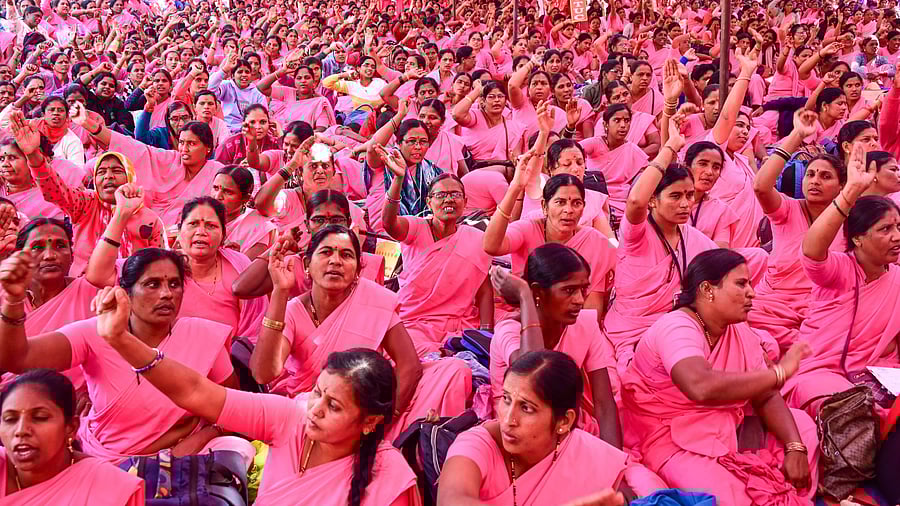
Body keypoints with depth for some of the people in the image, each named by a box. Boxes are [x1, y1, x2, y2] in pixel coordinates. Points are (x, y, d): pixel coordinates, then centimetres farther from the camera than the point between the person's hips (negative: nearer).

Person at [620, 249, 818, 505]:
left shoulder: (741, 333, 5)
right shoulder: (676, 328, -21)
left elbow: (766, 398, 4)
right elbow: (701, 387, -40)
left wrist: (795, 446, -13)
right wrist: (778, 372, -32)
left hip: (724, 435, 9)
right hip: (674, 444, -8)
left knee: (802, 423, 6)